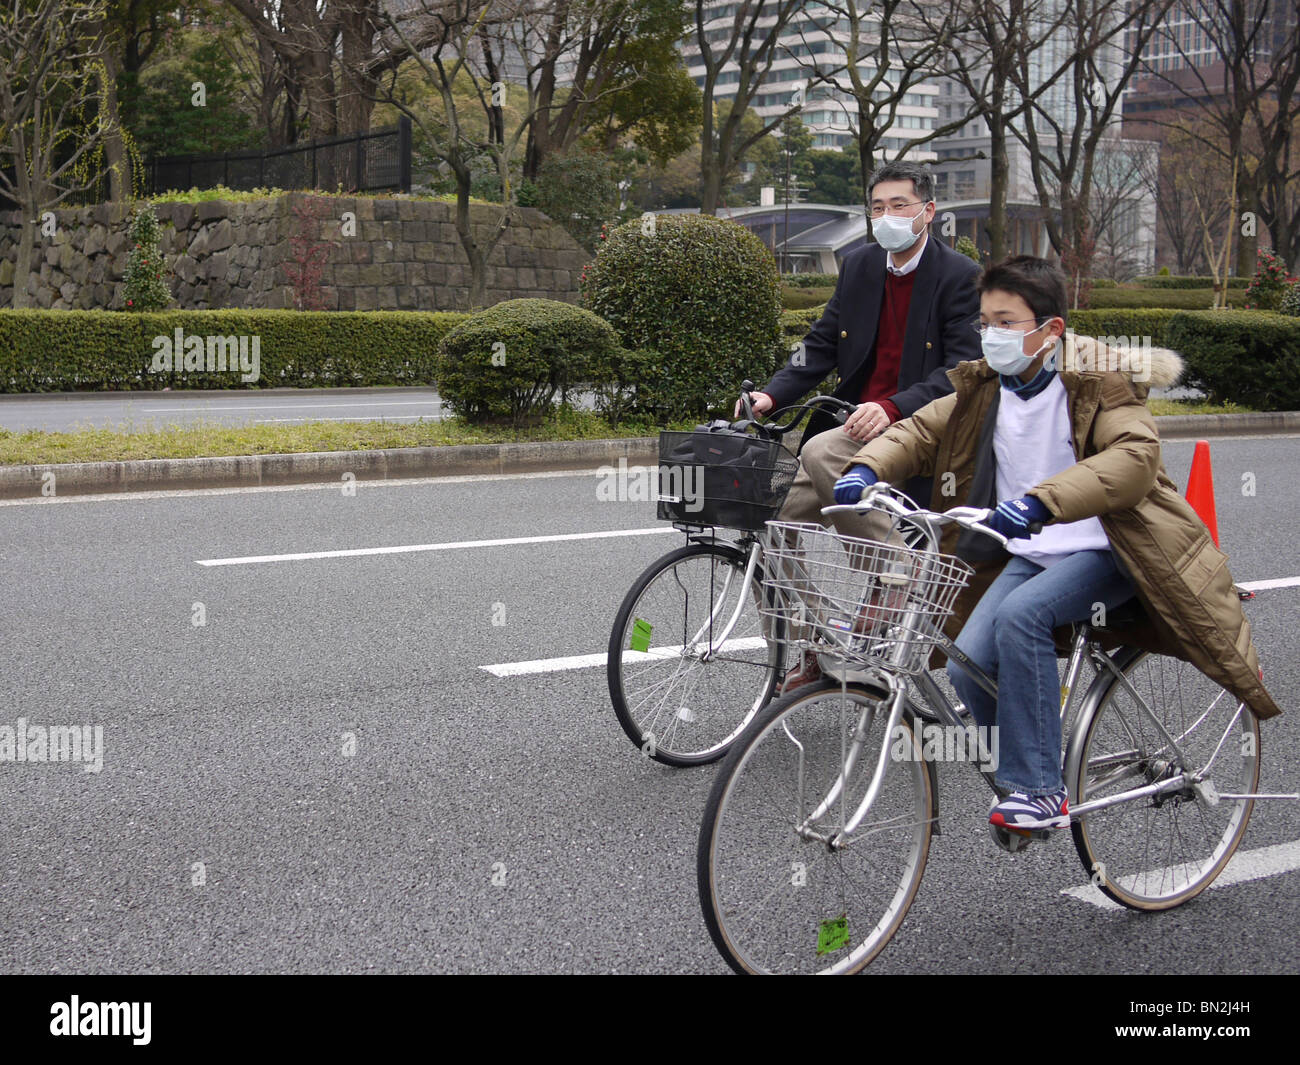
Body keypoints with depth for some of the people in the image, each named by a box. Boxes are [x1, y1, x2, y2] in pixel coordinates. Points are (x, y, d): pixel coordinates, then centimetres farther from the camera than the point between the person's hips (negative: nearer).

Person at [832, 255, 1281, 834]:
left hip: (1103, 552, -6)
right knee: (967, 667, -14)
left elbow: (1135, 455, -29)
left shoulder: (1098, 381, -13)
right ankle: (1013, 777, 10)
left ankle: (1039, 791, -24)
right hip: (1030, 553, 6)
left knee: (1020, 614, -32)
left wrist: (1042, 500, -44)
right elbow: (920, 431, 11)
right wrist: (866, 467, -13)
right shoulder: (983, 388, 6)